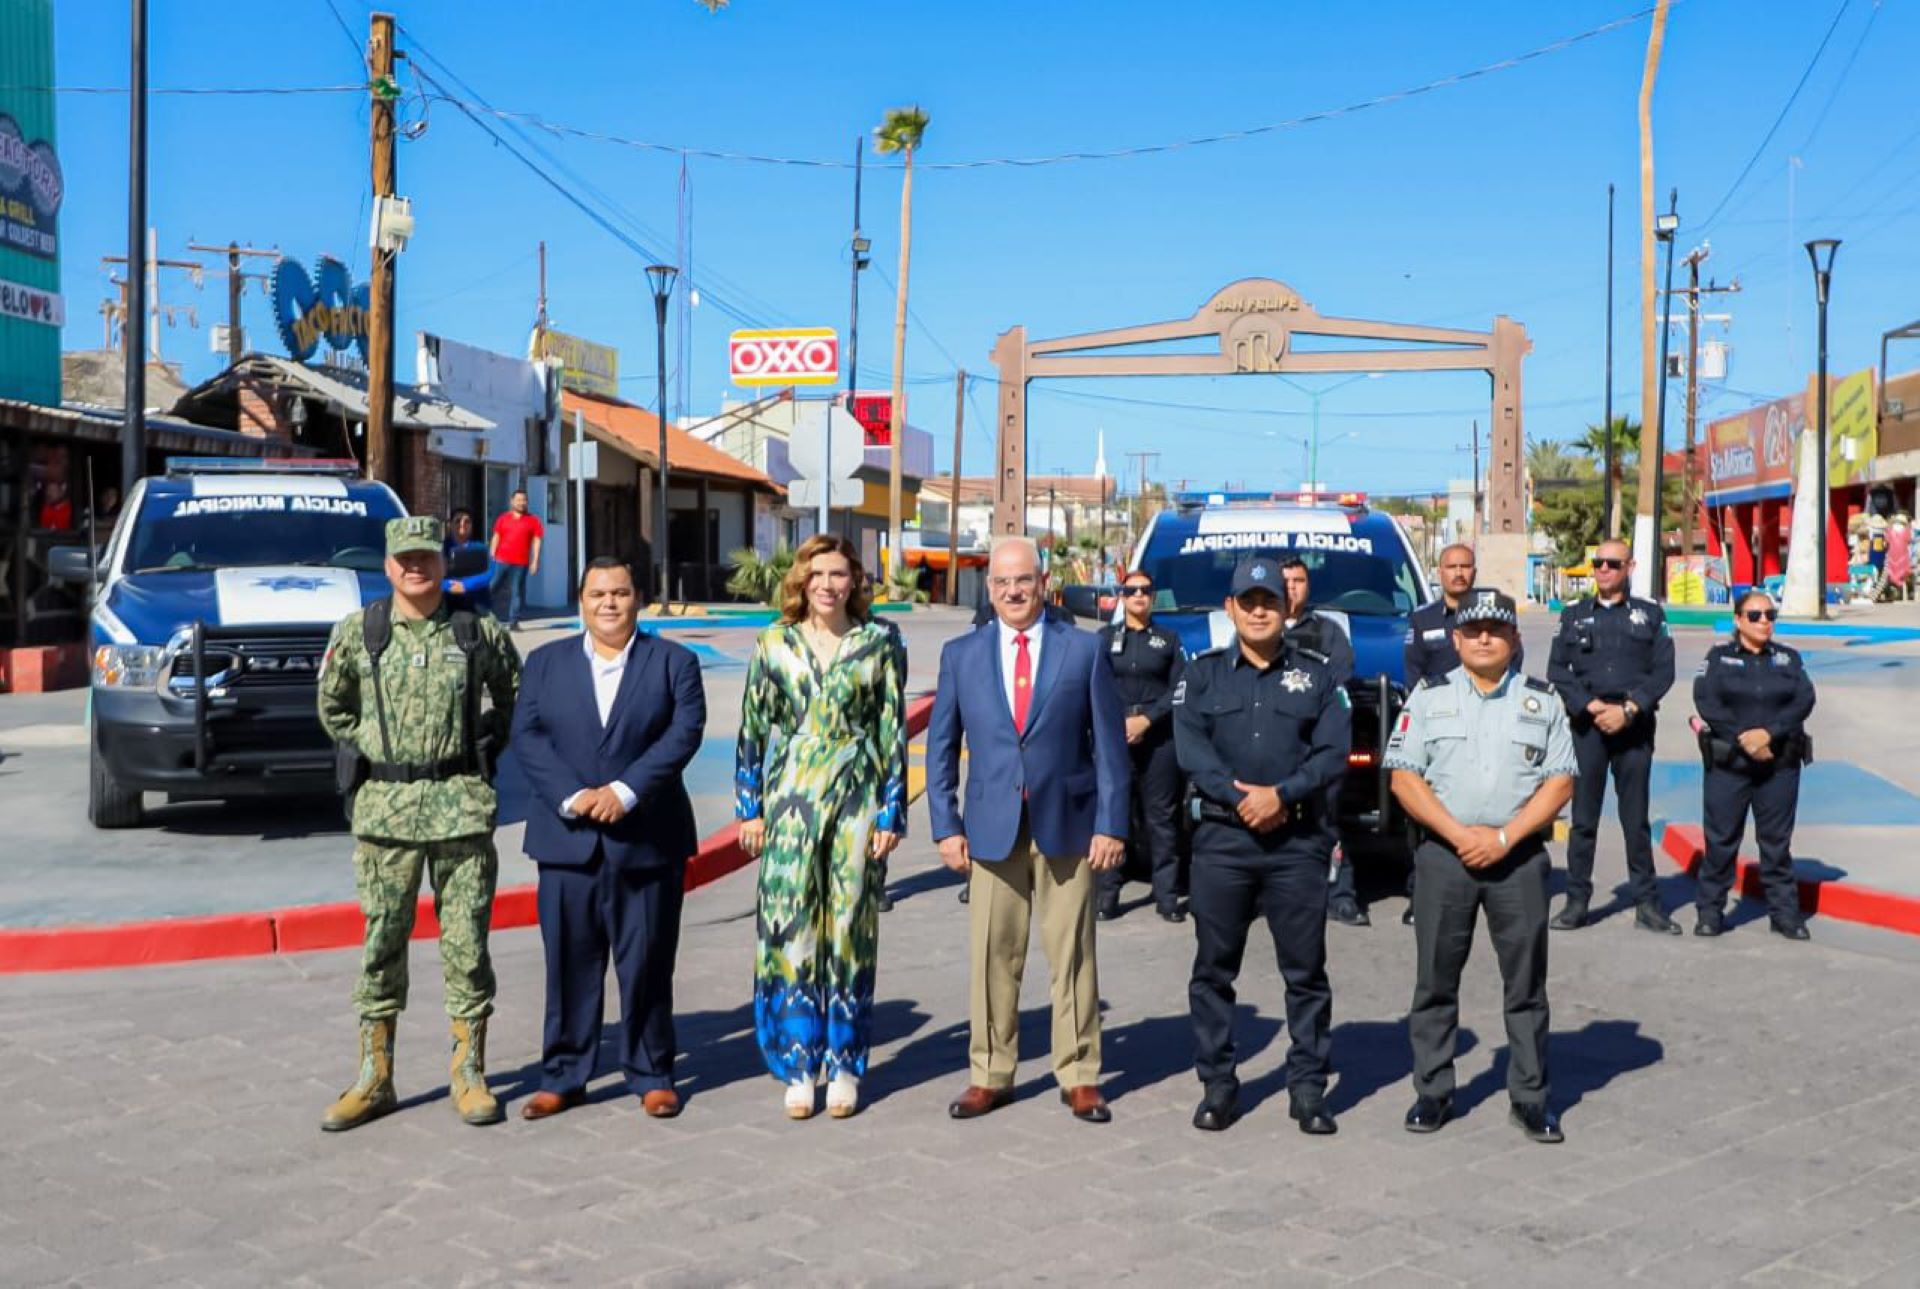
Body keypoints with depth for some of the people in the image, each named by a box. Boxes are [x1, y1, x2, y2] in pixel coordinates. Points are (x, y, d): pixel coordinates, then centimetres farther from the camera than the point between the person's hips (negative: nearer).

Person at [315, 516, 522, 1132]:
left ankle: (469, 1075, 14)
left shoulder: (480, 632, 1)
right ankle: (374, 1078, 17)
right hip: (383, 809, 1)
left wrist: (482, 753, 7)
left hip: (463, 806, -1)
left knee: (467, 943, 3)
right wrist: (367, 755, 8)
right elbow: (333, 706, 16)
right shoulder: (357, 632, 2)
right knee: (381, 942, 6)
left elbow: (513, 699, 15)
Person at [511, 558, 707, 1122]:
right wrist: (571, 796, -14)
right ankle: (562, 1077, 16)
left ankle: (652, 1076, 16)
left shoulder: (673, 663, 6)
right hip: (567, 838, 2)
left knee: (646, 965, 4)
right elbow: (526, 736, 1)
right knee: (569, 964, 5)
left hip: (647, 841, -1)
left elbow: (685, 732, -7)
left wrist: (625, 791, -17)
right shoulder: (545, 663, 11)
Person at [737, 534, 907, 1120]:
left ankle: (844, 1066, 15)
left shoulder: (880, 642, 1)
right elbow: (752, 728, 8)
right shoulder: (775, 643, 5)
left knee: (850, 929, 4)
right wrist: (749, 807, 4)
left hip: (857, 800, -1)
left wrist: (891, 811, -3)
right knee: (790, 929, -1)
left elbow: (894, 731, 1)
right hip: (790, 801, 1)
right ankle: (797, 1066, 10)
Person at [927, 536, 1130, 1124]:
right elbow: (941, 747, 8)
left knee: (1072, 956, 5)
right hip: (992, 828, 1)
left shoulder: (1083, 650, 1)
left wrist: (1111, 824, -5)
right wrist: (946, 826, 1)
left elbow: (1109, 744, 1)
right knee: (993, 958, 5)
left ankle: (1079, 1077, 16)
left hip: (1067, 825, -1)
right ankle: (990, 1075, 17)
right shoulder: (961, 655, 6)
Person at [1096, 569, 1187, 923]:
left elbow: (1177, 691, 4)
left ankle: (1166, 894, 4)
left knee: (1161, 815, 0)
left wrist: (1145, 720, -10)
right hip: (1113, 735, 0)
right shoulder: (1106, 637, 12)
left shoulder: (1168, 640, 12)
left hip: (1159, 737, 0)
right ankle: (1108, 893, 2)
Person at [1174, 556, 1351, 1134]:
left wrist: (1280, 795, -15)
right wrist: (1239, 797, -15)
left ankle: (1309, 1086, 12)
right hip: (1221, 837, 1)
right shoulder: (1203, 673, 9)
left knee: (1305, 968, 3)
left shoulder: (1318, 675, 8)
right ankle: (1217, 1083, 15)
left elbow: (1334, 751, -2)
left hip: (1298, 840, 0)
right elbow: (1190, 746, -4)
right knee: (1214, 967, 5)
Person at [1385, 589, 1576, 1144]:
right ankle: (1432, 1093, 15)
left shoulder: (1542, 700, 7)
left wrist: (1505, 837, -11)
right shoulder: (1428, 697, 6)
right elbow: (1404, 777, -1)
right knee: (1435, 979, 5)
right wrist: (1458, 834, -12)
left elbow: (1560, 782, 2)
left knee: (1526, 981, 4)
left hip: (1519, 856, 0)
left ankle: (1530, 1097, 13)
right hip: (1443, 854, 0)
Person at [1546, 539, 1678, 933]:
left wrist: (1628, 709, -12)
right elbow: (1557, 671, 3)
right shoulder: (1574, 616, 10)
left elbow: (1663, 672, 0)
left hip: (1634, 727, -1)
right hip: (1586, 725, 1)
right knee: (1583, 817, 2)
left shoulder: (1650, 615, 8)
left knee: (1636, 818, 4)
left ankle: (1647, 904, 10)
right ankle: (1577, 902, 7)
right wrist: (1593, 707, -10)